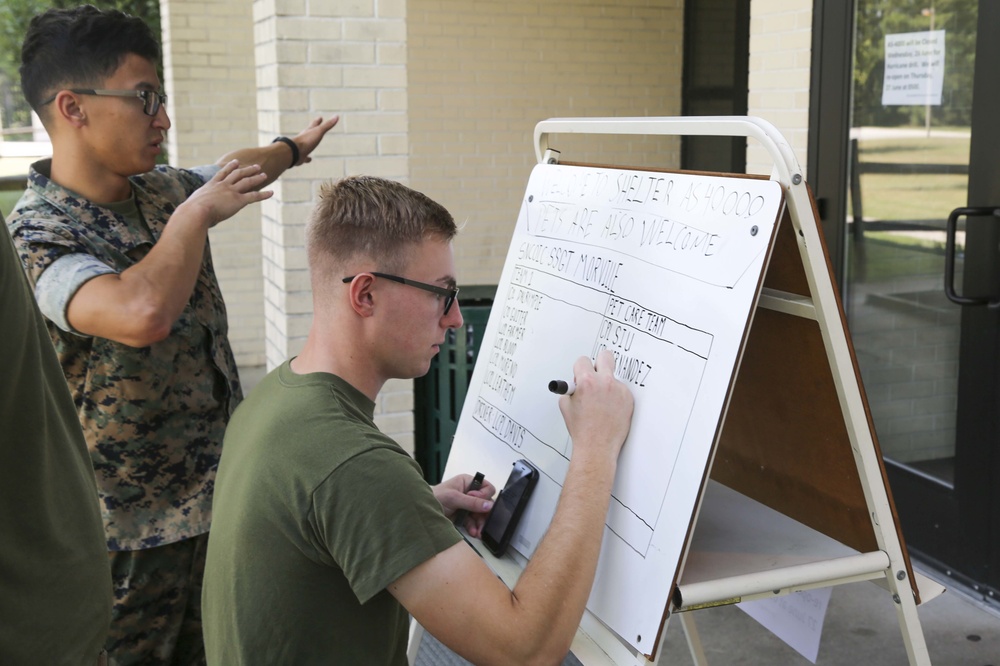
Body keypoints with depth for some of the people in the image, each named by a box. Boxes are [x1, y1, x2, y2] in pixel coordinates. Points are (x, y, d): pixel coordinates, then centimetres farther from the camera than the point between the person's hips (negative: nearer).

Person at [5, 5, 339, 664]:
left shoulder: (164, 190, 2)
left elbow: (232, 169, 26)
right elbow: (143, 314, -40)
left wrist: (296, 146, 45)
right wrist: (197, 213, -22)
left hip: (220, 493, 6)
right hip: (130, 528, -6)